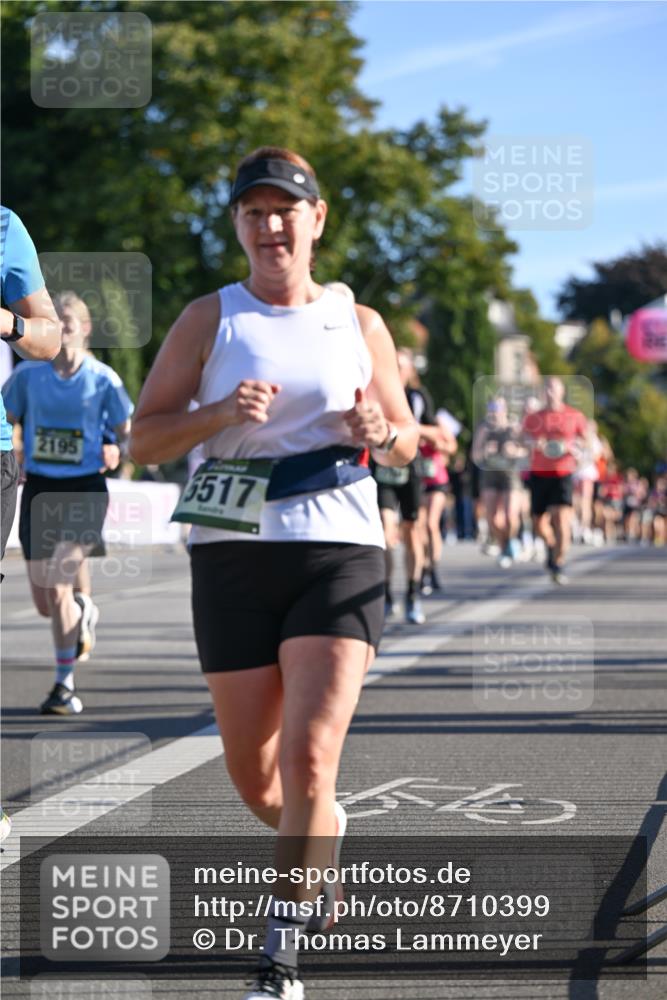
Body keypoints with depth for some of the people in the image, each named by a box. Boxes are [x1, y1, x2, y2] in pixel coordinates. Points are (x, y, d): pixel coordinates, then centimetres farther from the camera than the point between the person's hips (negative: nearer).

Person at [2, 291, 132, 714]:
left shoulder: (103, 379, -3)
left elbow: (126, 433, 7)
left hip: (84, 491, -3)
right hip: (39, 490, 3)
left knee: (58, 587, -17)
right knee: (44, 604, 6)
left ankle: (65, 684, -4)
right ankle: (84, 611, 43)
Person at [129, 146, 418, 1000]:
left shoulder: (359, 325, 8)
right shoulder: (207, 320, 4)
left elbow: (406, 441, 17)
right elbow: (143, 439, 1)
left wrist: (383, 434, -7)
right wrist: (221, 413, -17)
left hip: (340, 555, -1)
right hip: (234, 556, 1)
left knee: (309, 758, -15)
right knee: (252, 774, 8)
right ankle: (321, 833, 43)